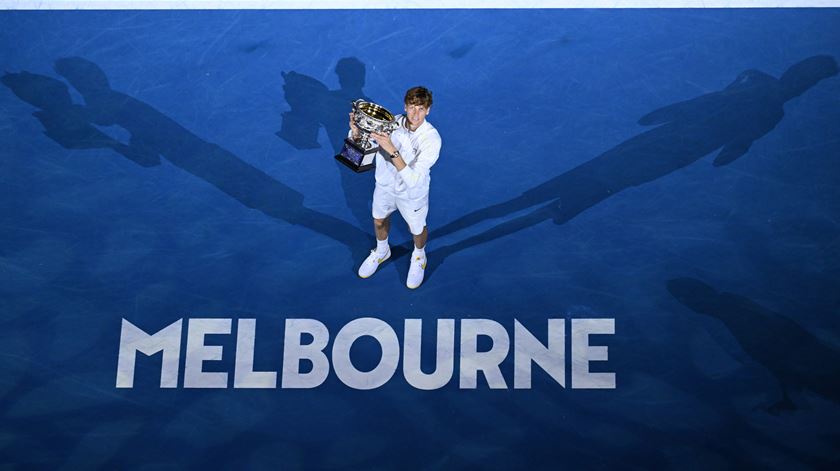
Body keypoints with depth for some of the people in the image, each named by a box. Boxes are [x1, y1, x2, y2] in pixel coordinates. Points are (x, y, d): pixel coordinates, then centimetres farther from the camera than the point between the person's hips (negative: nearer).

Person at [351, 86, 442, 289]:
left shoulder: (432, 139, -34)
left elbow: (413, 180, -40)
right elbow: (359, 141, -13)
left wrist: (391, 149, -49)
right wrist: (356, 131, -38)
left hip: (412, 194, -3)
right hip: (385, 185, 3)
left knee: (417, 230, 23)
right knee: (379, 221, 28)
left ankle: (419, 257, 57)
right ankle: (382, 251, 61)